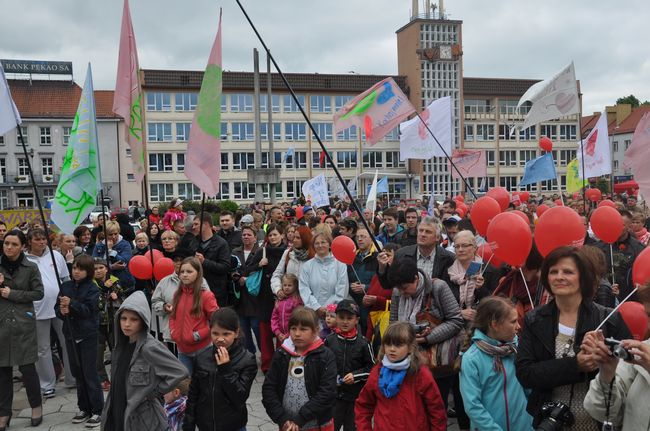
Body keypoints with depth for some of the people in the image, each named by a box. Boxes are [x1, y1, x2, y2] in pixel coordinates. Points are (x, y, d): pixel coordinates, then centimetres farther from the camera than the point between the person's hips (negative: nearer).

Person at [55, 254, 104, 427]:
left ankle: (97, 411, 5)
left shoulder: (92, 288, -8)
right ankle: (84, 408, 23)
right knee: (78, 373, 12)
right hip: (71, 334, 5)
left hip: (88, 335, -5)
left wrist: (71, 303, -29)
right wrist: (62, 311, -14)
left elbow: (88, 310, -17)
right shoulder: (66, 286, 6)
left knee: (90, 374, -3)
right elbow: (57, 308, 8)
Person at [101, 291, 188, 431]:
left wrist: (153, 393, -16)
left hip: (141, 419, -7)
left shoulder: (149, 347, -20)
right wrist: (111, 411, 9)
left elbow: (180, 372, -24)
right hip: (116, 415, 7)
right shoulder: (122, 344, 3)